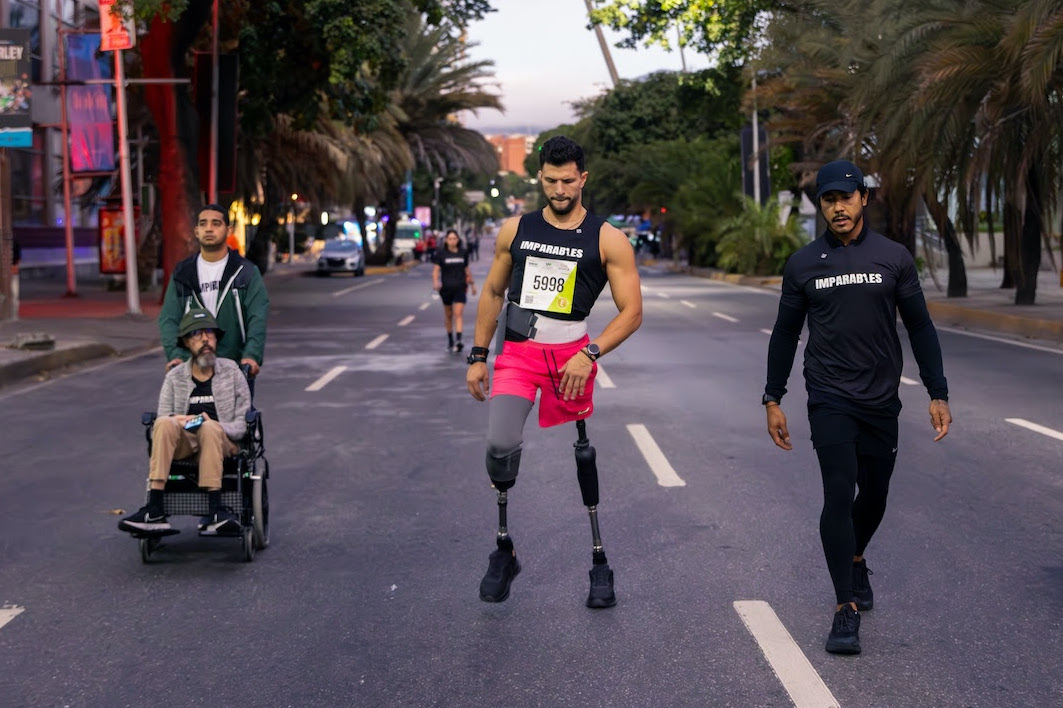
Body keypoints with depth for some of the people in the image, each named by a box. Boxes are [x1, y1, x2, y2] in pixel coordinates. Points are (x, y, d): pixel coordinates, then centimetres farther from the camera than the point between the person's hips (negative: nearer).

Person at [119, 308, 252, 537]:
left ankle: (215, 511, -42)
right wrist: (177, 422, -17)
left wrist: (218, 426, -15)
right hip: (183, 443, 1)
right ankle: (155, 511, -39)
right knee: (164, 424, -32)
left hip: (222, 442, -1)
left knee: (210, 428, -36)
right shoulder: (175, 377, 12)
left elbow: (243, 424, 5)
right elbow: (161, 423, 6)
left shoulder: (232, 372, 9)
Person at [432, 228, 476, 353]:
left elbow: (467, 270, 17)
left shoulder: (463, 253, 5)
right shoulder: (441, 254, -2)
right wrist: (435, 282, -26)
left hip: (460, 287, 0)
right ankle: (450, 340, 27)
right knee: (448, 315, 12)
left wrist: (472, 284, 22)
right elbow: (436, 269, -8)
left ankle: (458, 341, -25)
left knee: (458, 314, -14)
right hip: (446, 287, 0)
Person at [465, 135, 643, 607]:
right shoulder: (515, 230, 8)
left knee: (583, 452, 4)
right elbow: (493, 292, 17)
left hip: (571, 352, -1)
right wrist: (477, 357, 13)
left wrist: (589, 354, -15)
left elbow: (632, 311, -3)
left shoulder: (607, 240, -1)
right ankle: (503, 547, 2)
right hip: (517, 351, 1)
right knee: (501, 445, -17)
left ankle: (599, 562, 15)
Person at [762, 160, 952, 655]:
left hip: (881, 399, 2)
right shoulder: (804, 264, 2)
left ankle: (855, 561, 44)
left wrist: (938, 394, 0)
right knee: (839, 493, -14)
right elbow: (785, 333, 9)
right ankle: (846, 609, -10)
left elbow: (920, 327, 5)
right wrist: (773, 399, 6)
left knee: (874, 494, 13)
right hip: (829, 400, -2)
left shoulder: (893, 258, 1)